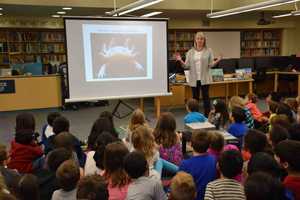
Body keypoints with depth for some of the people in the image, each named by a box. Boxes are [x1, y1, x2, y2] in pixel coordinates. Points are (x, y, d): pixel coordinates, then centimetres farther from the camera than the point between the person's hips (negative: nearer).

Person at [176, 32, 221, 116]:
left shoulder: (208, 51, 3)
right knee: (195, 98, 8)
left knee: (206, 97, 0)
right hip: (194, 79, 2)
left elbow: (210, 64, -1)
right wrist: (180, 61, -12)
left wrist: (217, 61, -20)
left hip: (204, 79, -2)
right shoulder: (190, 52, 8)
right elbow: (187, 66, 4)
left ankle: (207, 116, 7)